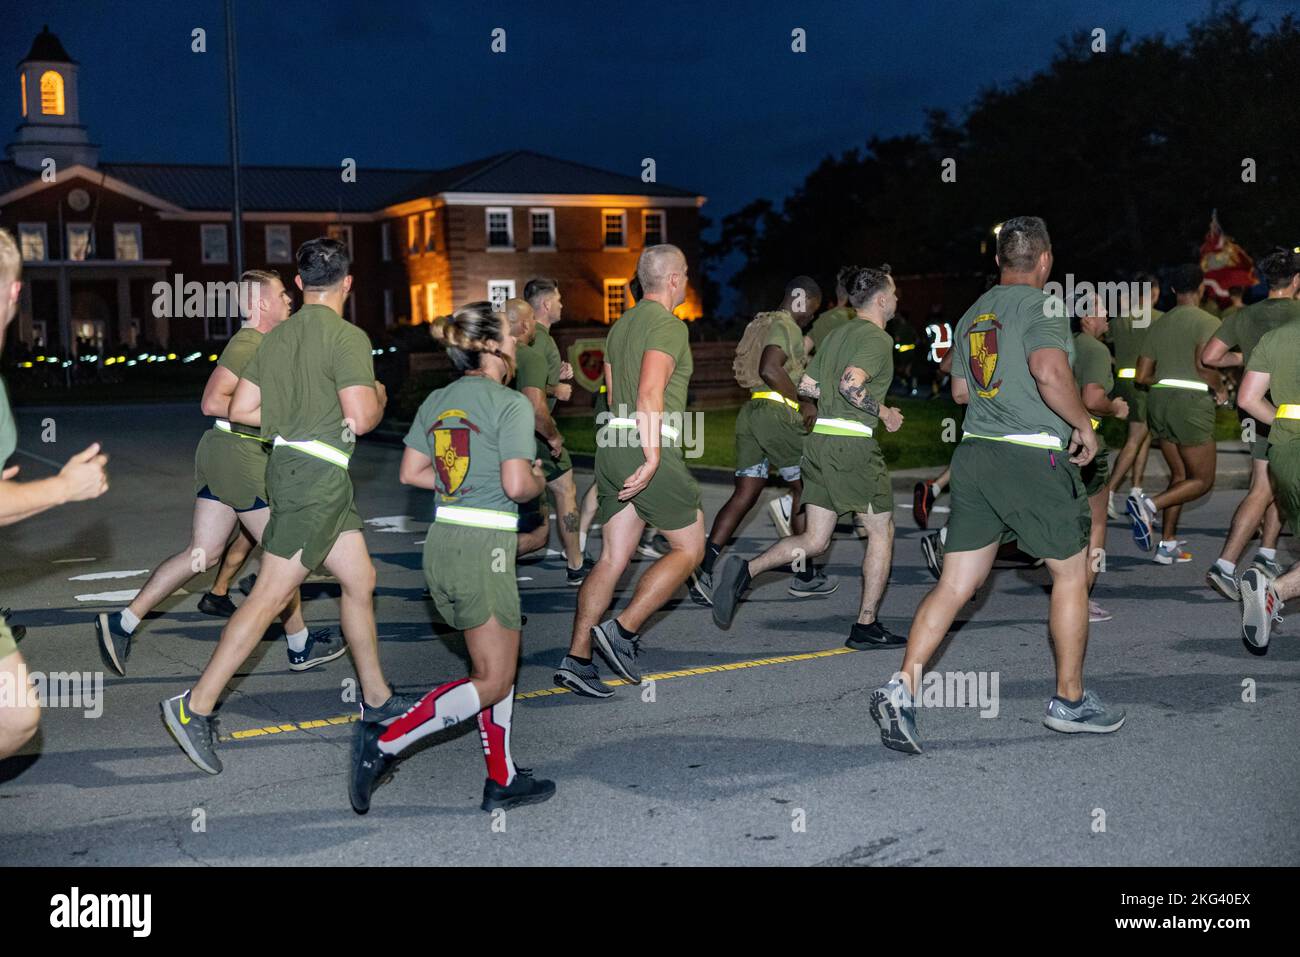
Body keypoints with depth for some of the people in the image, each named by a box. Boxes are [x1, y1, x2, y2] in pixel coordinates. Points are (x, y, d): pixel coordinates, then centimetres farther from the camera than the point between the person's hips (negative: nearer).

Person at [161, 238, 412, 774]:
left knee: (361, 580, 15)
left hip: (290, 464, 9)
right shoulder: (348, 337, -13)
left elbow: (240, 410, 9)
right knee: (270, 595, -6)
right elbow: (360, 419, -20)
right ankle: (195, 707, -2)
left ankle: (376, 698, 24)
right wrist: (378, 398, 1)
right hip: (317, 473, -9)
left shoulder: (278, 337, 10)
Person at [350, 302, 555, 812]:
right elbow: (517, 484, -18)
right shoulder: (511, 404, -11)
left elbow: (411, 473, 10)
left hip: (442, 541, 8)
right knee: (493, 682, 1)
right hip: (485, 546, -8)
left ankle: (502, 779, 21)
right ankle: (385, 742, -9)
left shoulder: (436, 401, 10)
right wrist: (539, 482, 3)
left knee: (496, 665, 18)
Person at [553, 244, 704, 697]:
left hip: (613, 443, 8)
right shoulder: (669, 325, -8)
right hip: (649, 448, -8)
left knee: (611, 560, 8)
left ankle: (577, 657, 4)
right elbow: (650, 393, -21)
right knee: (689, 549, 5)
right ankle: (622, 630, -2)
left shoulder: (621, 325, 18)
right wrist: (652, 459, -25)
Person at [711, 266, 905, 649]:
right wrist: (883, 412, -9)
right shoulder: (878, 338, -8)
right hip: (853, 444, -8)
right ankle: (866, 627, 11)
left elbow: (806, 385, 18)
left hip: (818, 441, 8)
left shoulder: (836, 334, 17)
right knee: (881, 533, 8)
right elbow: (850, 384, -23)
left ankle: (745, 569, -11)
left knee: (814, 541, 9)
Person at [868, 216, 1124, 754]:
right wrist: (1084, 425, -10)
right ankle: (1069, 701, 21)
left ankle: (903, 685, -9)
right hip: (1034, 458, -6)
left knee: (956, 583, 5)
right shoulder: (1040, 304, -7)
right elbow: (1050, 372, -23)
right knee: (1070, 573, 12)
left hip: (975, 451, 6)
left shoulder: (973, 313, 15)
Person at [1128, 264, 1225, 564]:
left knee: (1180, 475, 16)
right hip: (1192, 403, -7)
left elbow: (1141, 376, 12)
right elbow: (1203, 364, -23)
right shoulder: (1207, 322, -7)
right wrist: (1220, 389, -6)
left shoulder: (1160, 324, 13)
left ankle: (1168, 545, 11)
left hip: (1159, 401, 7)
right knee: (1203, 480, 2)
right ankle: (1149, 505, -20)